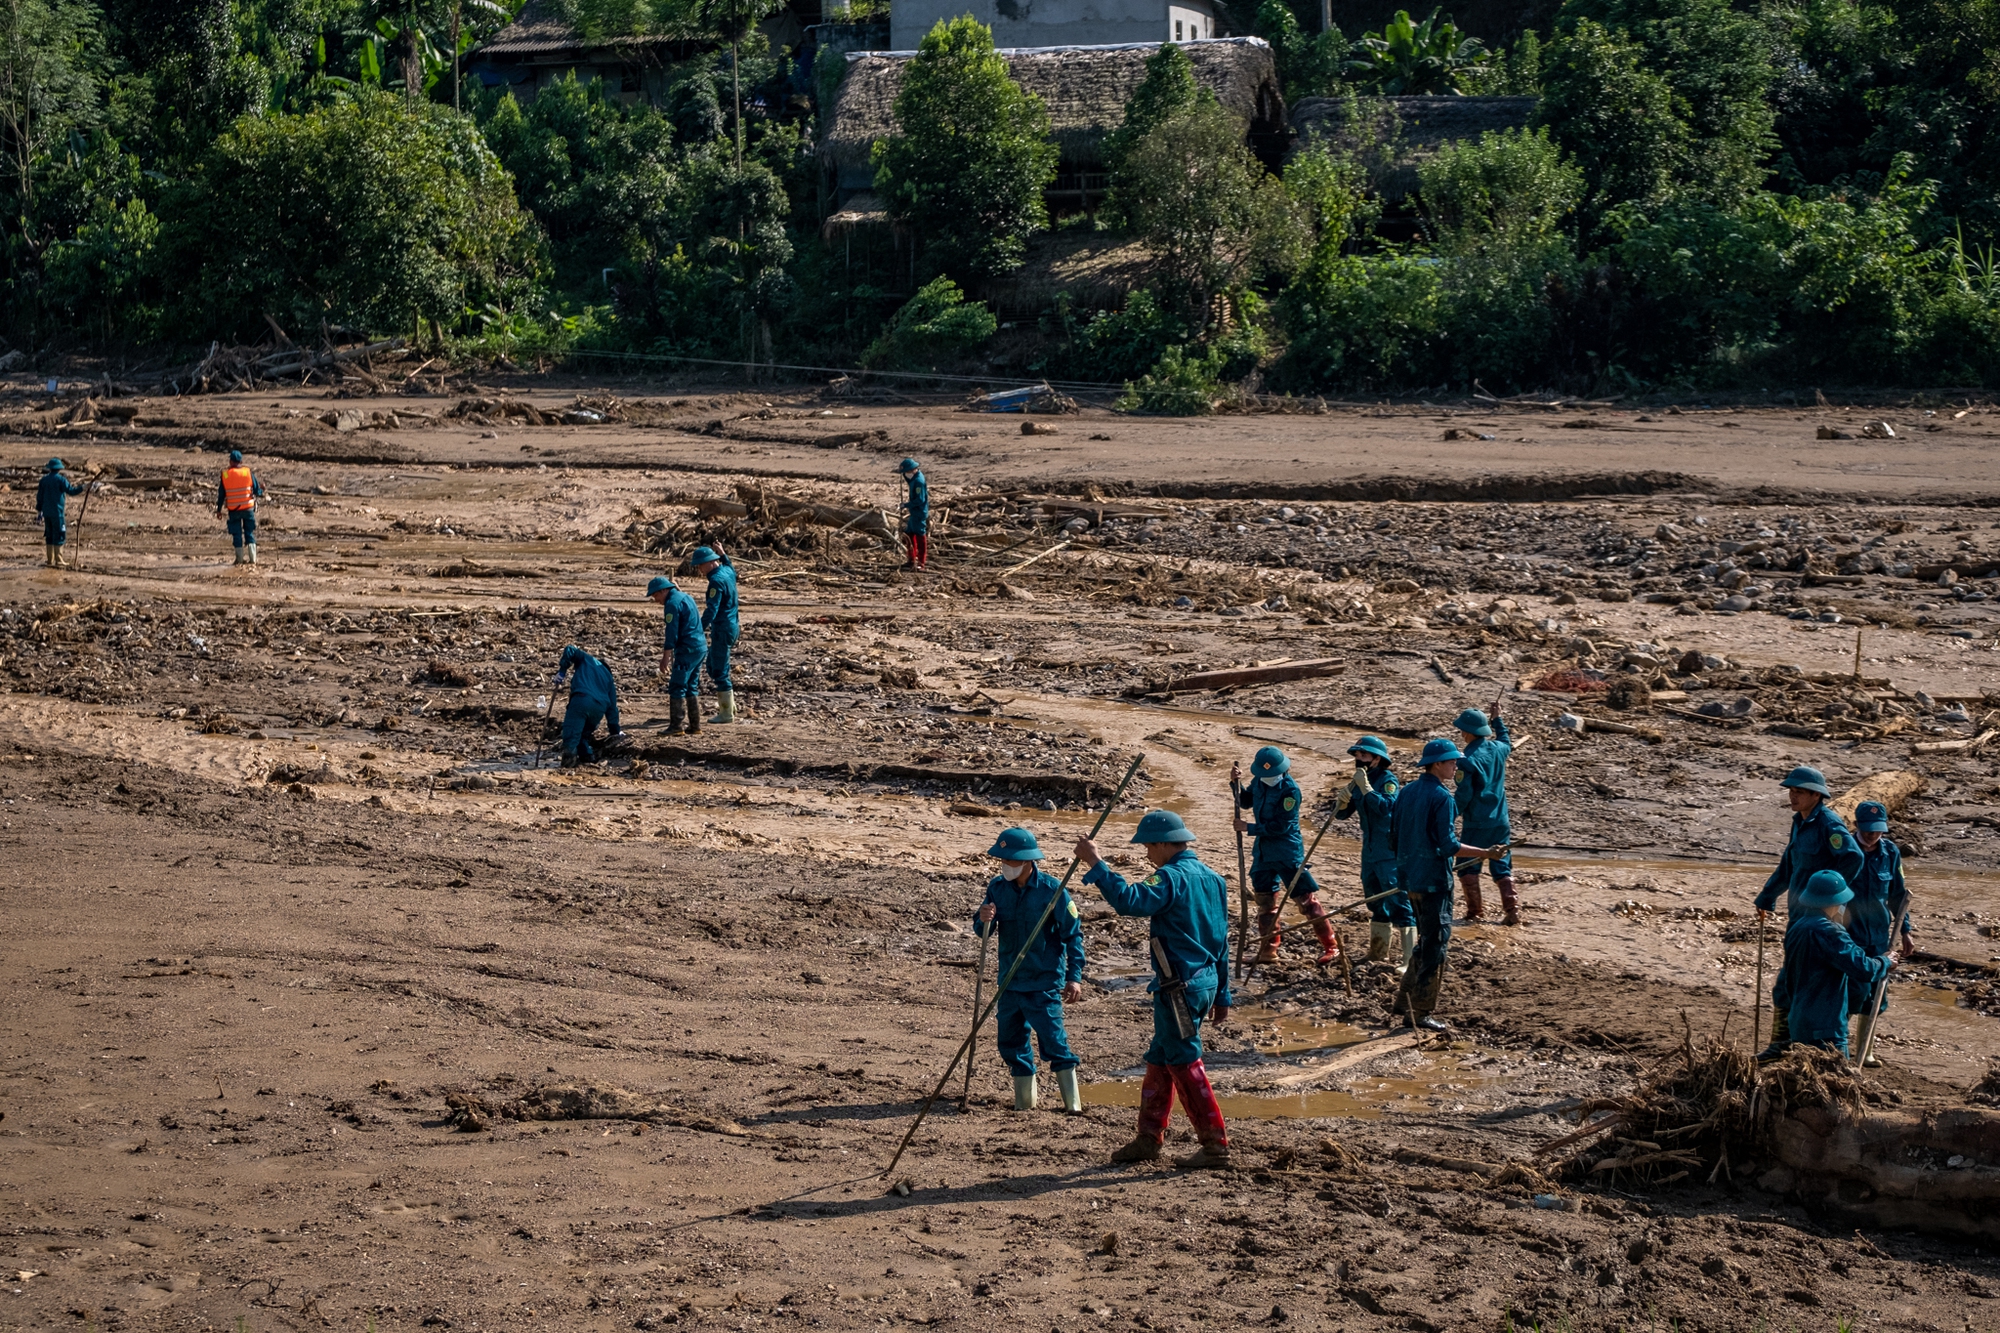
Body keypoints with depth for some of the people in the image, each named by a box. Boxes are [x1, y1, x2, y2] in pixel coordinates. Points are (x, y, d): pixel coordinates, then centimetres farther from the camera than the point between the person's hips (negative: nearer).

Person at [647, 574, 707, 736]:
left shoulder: (672, 603, -13)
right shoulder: (685, 597, 16)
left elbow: (672, 633, -17)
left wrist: (666, 657, -15)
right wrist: (669, 649, 29)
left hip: (688, 650, -10)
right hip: (701, 647, 10)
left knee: (676, 688, -5)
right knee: (691, 687, 14)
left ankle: (676, 726, -5)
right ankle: (695, 726, 15)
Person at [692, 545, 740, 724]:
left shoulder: (717, 580, -20)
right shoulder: (728, 571, 7)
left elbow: (711, 610, -28)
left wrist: (699, 631, -33)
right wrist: (722, 554, 31)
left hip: (722, 630, -10)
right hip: (731, 626, 10)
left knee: (719, 671, -3)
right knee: (713, 668, 20)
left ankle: (727, 713, 3)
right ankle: (728, 704, 24)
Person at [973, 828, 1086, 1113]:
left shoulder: (1052, 889, -12)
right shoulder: (997, 887, -1)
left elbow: (1073, 934, -6)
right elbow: (981, 932, 4)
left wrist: (1074, 977, -11)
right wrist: (983, 920, -21)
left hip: (1044, 982, -5)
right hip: (1010, 980, 5)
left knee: (1053, 1040, -6)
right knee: (1010, 1041, 9)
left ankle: (1072, 1101, 3)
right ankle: (1024, 1099, 22)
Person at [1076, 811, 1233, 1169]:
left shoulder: (1172, 877, -16)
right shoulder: (1212, 878, 13)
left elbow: (1129, 901, -32)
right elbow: (1221, 941, 18)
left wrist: (1095, 864, -26)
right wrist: (1221, 995, 23)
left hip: (1180, 987, -9)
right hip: (1206, 980, 9)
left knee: (1184, 1063, -3)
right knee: (1160, 1059, 17)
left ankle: (1216, 1145, -1)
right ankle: (1148, 1138, 23)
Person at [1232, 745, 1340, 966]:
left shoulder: (1290, 790, -20)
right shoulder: (1259, 781, 2)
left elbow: (1281, 826, -22)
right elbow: (1246, 802, 19)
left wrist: (1249, 828, -19)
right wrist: (1236, 783, 1)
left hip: (1287, 852, -8)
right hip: (1264, 849, 8)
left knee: (1306, 897, -5)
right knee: (1265, 900, 13)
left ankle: (1331, 946, 1)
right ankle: (1268, 950, 22)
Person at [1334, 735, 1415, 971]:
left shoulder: (1388, 780, -12)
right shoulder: (1358, 782, 10)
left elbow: (1385, 806, -29)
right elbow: (1342, 813, 9)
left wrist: (1365, 786, -28)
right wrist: (1342, 800, -11)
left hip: (1390, 852, -8)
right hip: (1369, 852, 8)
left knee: (1398, 903, -11)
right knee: (1376, 904, 18)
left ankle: (1409, 959, -11)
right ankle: (1378, 955, 29)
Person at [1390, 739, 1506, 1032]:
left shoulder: (1407, 792, 8)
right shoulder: (1441, 797, -16)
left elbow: (1394, 836, 13)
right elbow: (1448, 845, -20)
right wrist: (1486, 853, -16)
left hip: (1410, 878, 8)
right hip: (1433, 881, -8)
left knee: (1427, 941, 21)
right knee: (1435, 945, 0)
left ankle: (1405, 1000, 23)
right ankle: (1420, 1013, 1)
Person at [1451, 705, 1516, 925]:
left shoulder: (1468, 760, -17)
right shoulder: (1498, 750, 2)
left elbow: (1464, 795, -16)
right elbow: (1506, 742, 29)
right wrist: (1497, 719, 38)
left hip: (1476, 823, -6)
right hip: (1500, 821, 6)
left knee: (1468, 867, 7)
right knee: (1502, 867, 10)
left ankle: (1475, 912, 6)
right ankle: (1513, 911, 2)